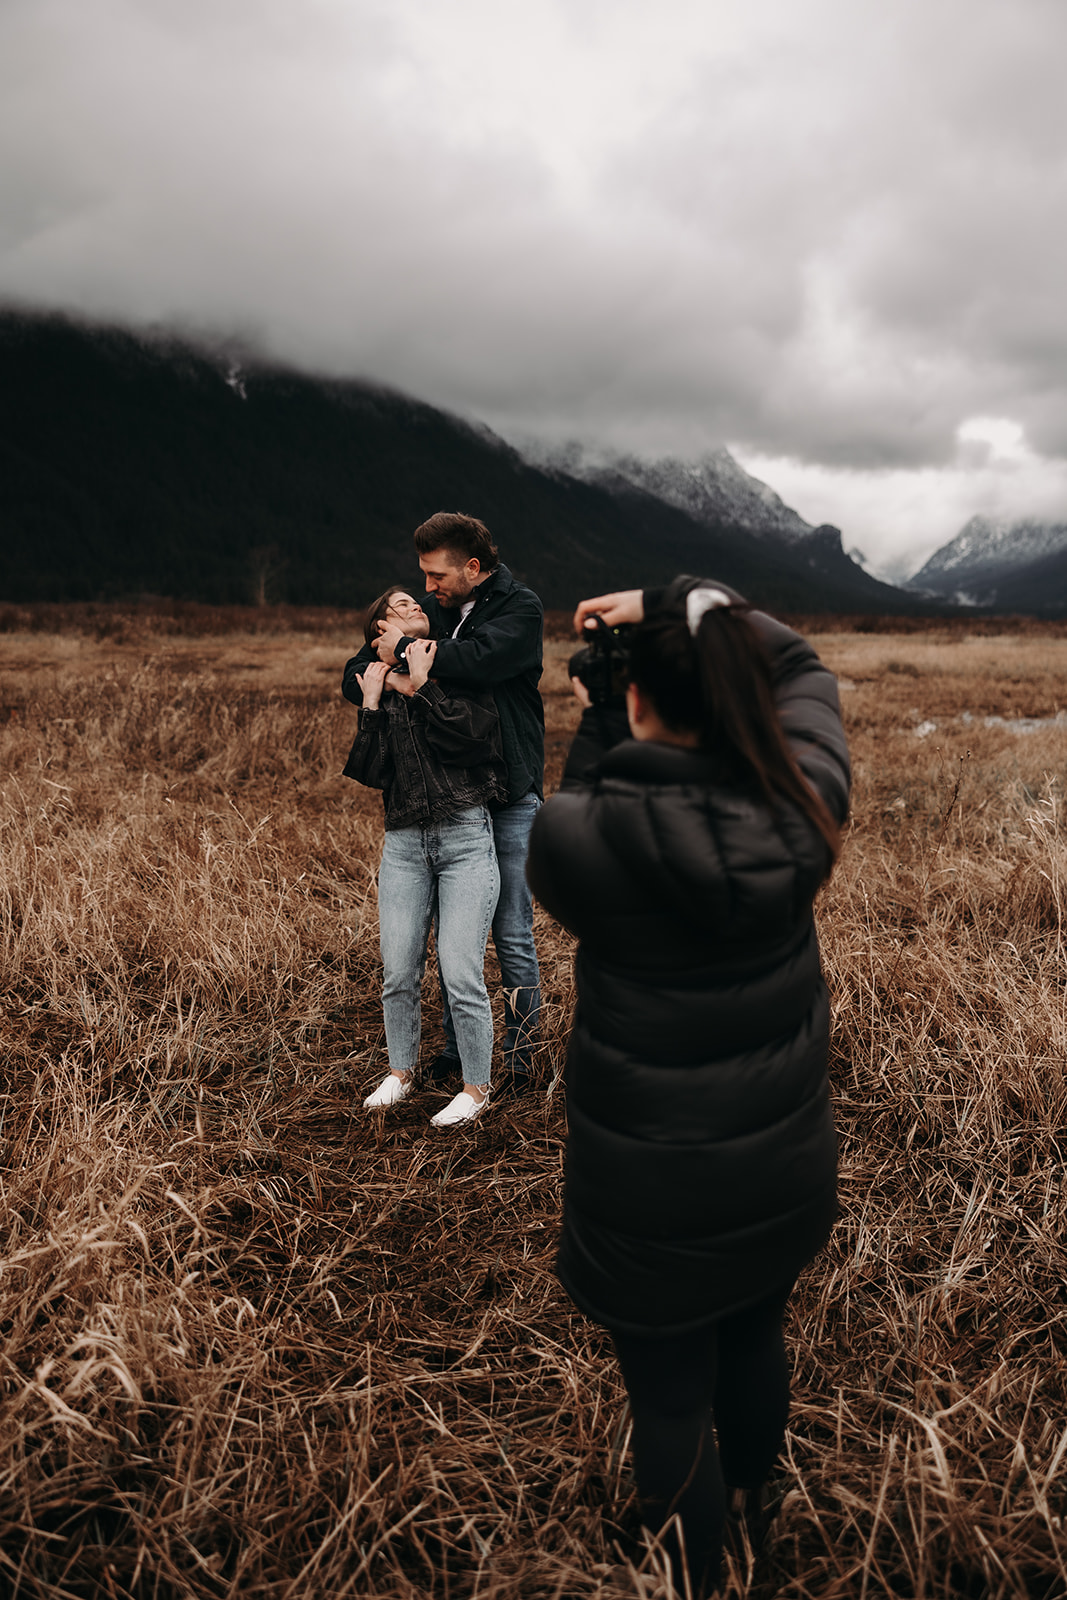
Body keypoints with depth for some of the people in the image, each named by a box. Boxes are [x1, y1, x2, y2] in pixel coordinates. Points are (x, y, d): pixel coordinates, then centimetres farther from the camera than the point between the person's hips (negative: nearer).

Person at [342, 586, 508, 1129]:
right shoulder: (374, 686, 11)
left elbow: (473, 733, -14)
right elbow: (371, 773, -1)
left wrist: (421, 686, -10)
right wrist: (373, 705, -7)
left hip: (466, 839, -3)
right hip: (404, 843, 3)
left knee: (460, 972, -6)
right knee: (398, 971, 7)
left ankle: (477, 1086, 14)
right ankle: (401, 1070, 31)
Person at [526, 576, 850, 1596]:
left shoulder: (576, 833, -26)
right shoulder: (803, 809, -17)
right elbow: (800, 667, 2)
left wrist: (595, 745, 6)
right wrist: (676, 607, -1)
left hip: (652, 1198, -4)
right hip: (785, 1172, 5)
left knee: (671, 1404, 19)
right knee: (757, 1337, 31)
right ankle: (752, 1492, 60)